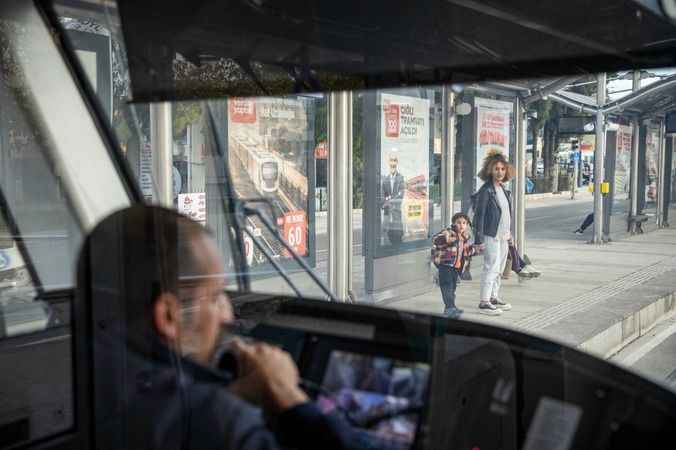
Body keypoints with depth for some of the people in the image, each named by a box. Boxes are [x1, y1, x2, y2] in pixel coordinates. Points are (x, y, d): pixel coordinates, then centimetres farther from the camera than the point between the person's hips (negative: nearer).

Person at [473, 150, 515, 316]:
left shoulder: (503, 189, 12)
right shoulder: (486, 190, -13)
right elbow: (479, 214, -15)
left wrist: (509, 233, 20)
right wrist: (479, 238, -18)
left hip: (503, 236, 8)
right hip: (491, 235, -8)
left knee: (499, 269, 14)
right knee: (491, 267, -10)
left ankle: (494, 297, 24)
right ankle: (484, 303, -7)